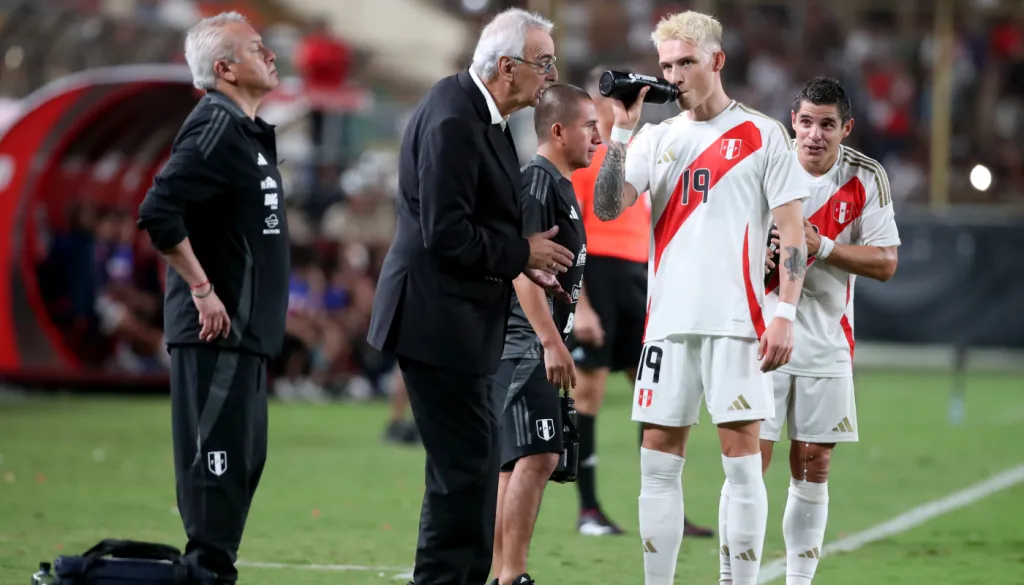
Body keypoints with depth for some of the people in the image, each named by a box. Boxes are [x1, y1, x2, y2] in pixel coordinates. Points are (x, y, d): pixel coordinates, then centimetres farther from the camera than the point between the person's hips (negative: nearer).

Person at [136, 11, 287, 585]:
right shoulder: (216, 127, -14)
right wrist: (202, 291, -19)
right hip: (217, 328, -10)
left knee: (243, 460, 13)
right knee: (217, 459, -10)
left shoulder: (247, 130, 16)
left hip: (247, 330, 10)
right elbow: (158, 211, -24)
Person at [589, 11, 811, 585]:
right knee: (659, 461, 3)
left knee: (742, 460, -5)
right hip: (668, 320, 4)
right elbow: (607, 208, 3)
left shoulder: (763, 134, 3)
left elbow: (793, 230, 0)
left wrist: (785, 314, -9)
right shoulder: (658, 137, 13)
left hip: (736, 322, -4)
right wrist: (622, 130, -5)